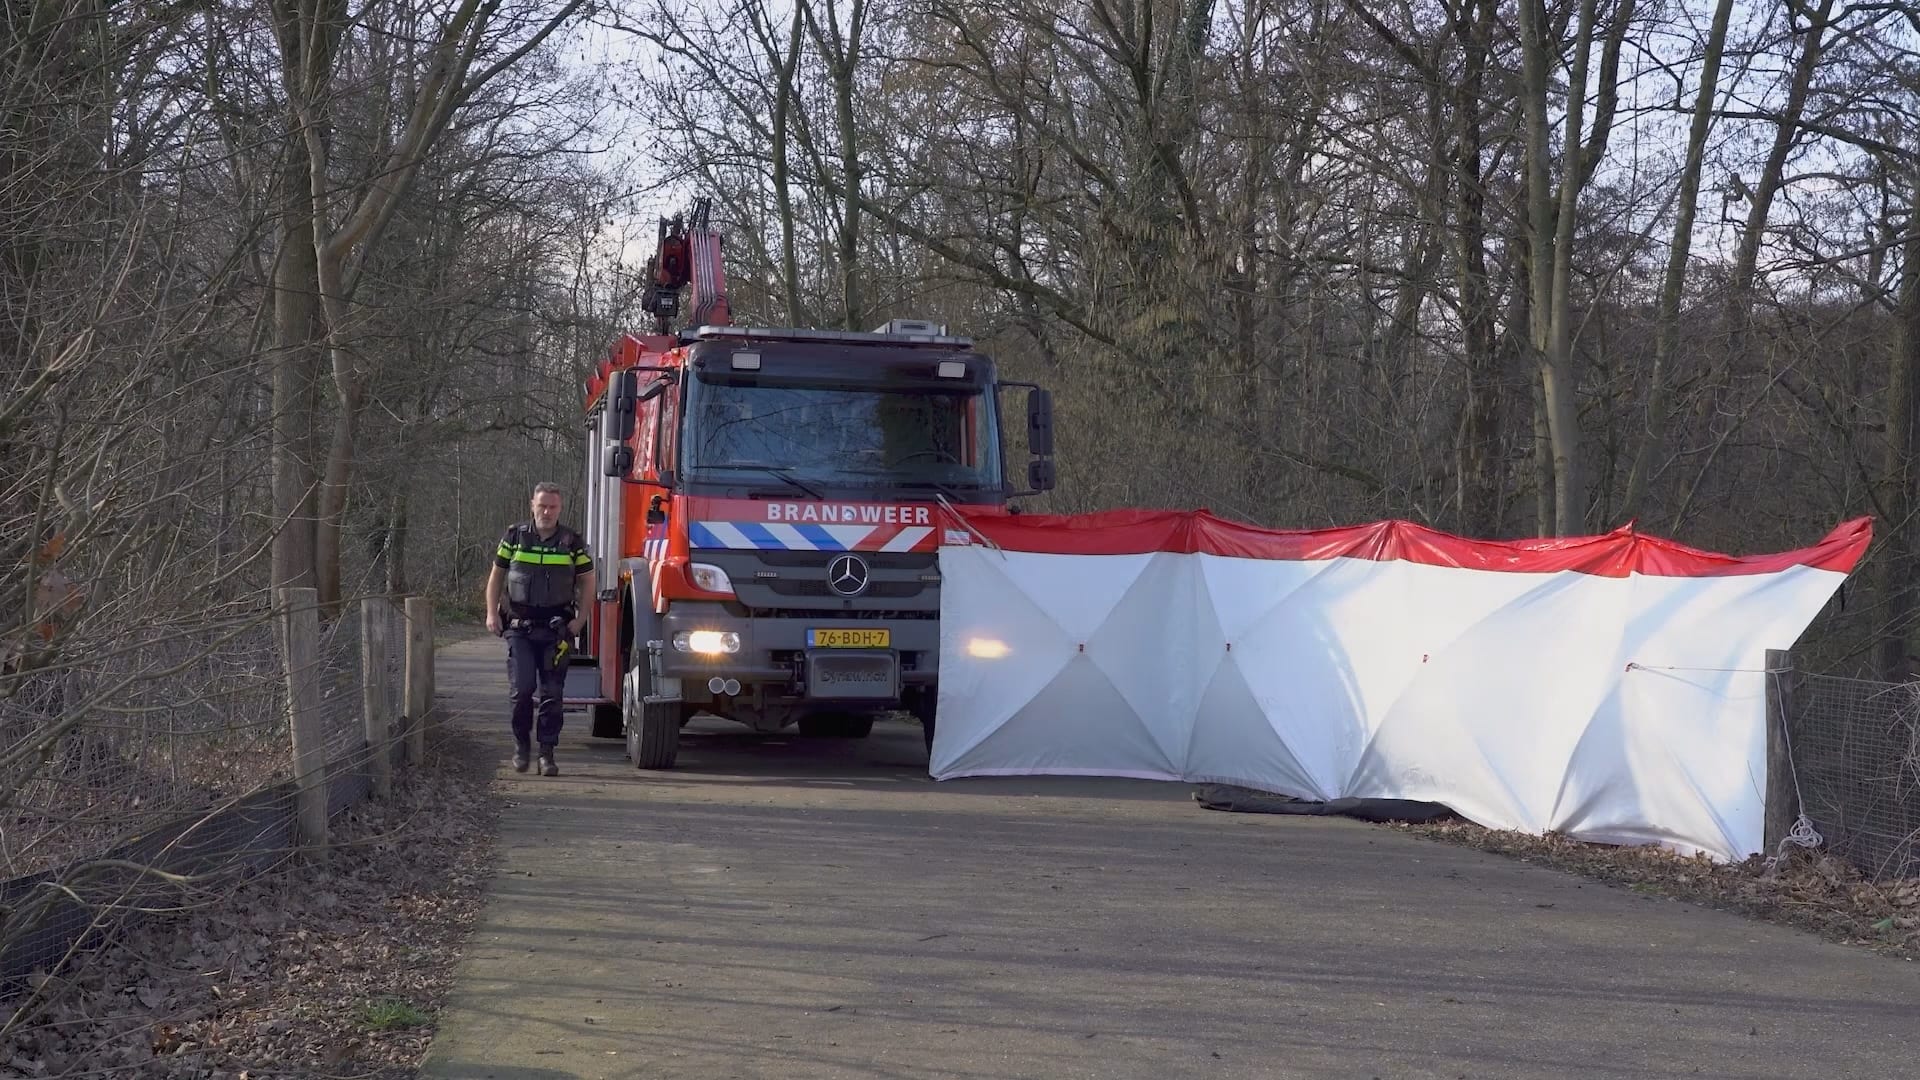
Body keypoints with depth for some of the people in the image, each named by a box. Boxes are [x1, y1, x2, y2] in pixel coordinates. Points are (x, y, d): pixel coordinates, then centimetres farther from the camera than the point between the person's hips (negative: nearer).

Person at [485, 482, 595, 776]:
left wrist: (580, 619, -1)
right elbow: (496, 576, 12)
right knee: (522, 688, -9)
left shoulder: (572, 542, 4)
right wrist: (492, 613, 2)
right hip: (519, 627, 0)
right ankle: (521, 744, 10)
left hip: (556, 630, 0)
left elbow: (587, 582, 10)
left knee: (552, 693, 0)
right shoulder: (515, 537, 5)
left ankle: (547, 753, 4)